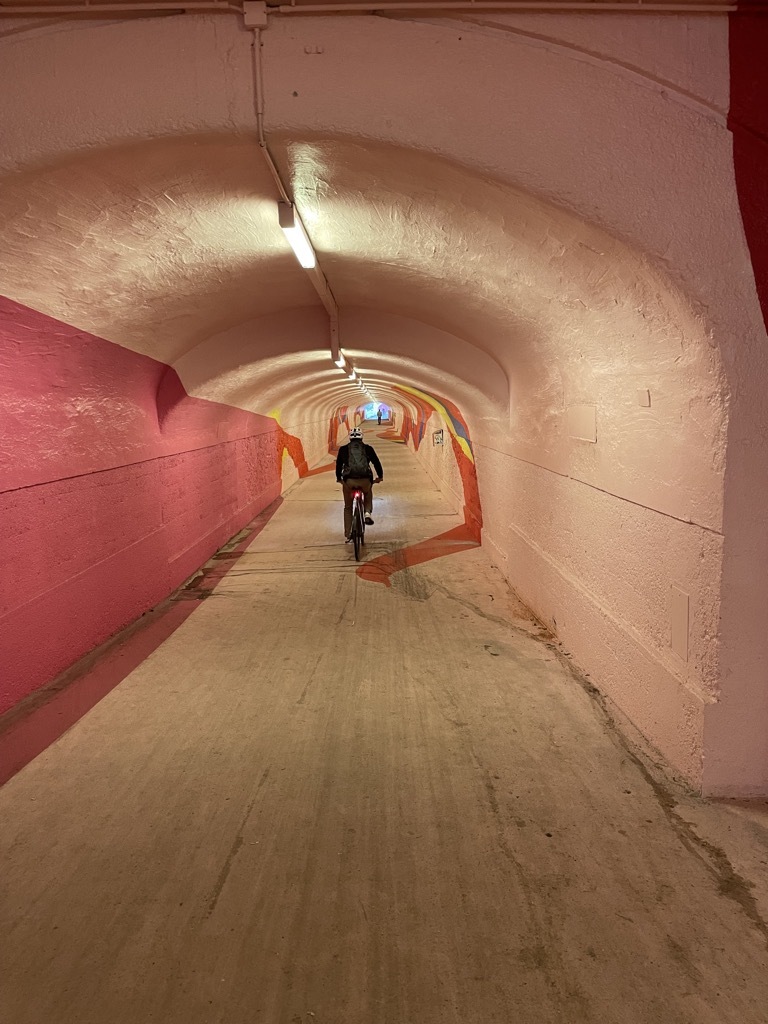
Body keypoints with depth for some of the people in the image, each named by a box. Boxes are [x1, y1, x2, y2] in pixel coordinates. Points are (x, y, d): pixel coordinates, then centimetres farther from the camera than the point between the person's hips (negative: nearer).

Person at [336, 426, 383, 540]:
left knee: (348, 507, 21)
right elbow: (376, 463, 20)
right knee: (368, 493, 37)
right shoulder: (367, 448, 14)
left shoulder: (343, 449, 14)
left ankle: (347, 534, 22)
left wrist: (339, 478, 41)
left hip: (349, 480, 0)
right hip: (365, 480, 0)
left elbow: (338, 465, 23)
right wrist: (380, 476, 37)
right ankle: (367, 512, 12)